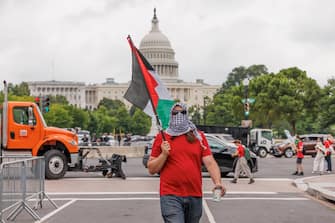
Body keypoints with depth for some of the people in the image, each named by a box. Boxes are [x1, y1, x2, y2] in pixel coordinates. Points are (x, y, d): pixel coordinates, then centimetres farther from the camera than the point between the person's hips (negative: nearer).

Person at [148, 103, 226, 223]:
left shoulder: (198, 136, 10)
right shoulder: (162, 137, 5)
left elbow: (210, 162, 1)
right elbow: (151, 169, 6)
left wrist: (217, 182, -16)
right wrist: (164, 154, -10)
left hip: (195, 196, 3)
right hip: (171, 196, -3)